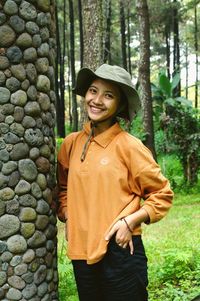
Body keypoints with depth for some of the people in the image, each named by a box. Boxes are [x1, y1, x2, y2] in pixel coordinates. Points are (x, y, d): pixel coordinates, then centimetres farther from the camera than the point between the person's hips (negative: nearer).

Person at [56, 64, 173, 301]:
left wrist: (130, 221, -14)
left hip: (121, 253, -4)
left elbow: (162, 194, -2)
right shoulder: (71, 143, 4)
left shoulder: (129, 146, -8)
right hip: (81, 254, 5)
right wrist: (67, 217, 6)